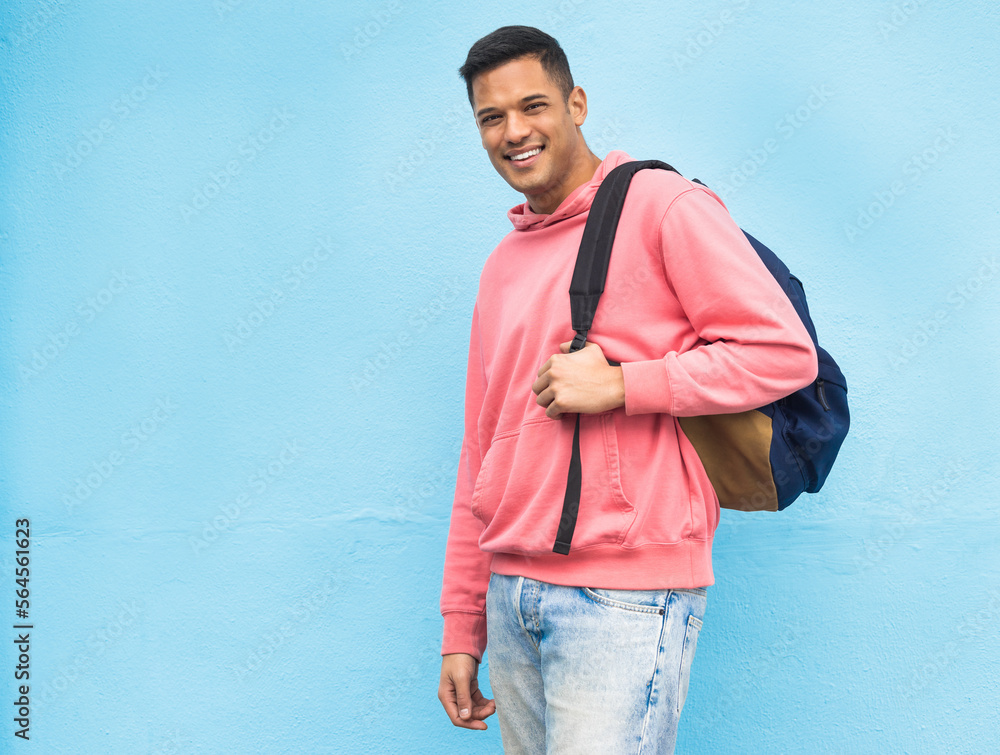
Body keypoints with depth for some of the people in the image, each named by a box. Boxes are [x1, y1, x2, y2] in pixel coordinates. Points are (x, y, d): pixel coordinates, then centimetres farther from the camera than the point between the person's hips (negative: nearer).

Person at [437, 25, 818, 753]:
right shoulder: (504, 262, 16)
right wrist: (462, 626, 15)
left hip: (625, 596, -6)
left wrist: (620, 384, -17)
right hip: (510, 596, 7)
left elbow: (785, 351, -10)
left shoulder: (660, 204, -4)